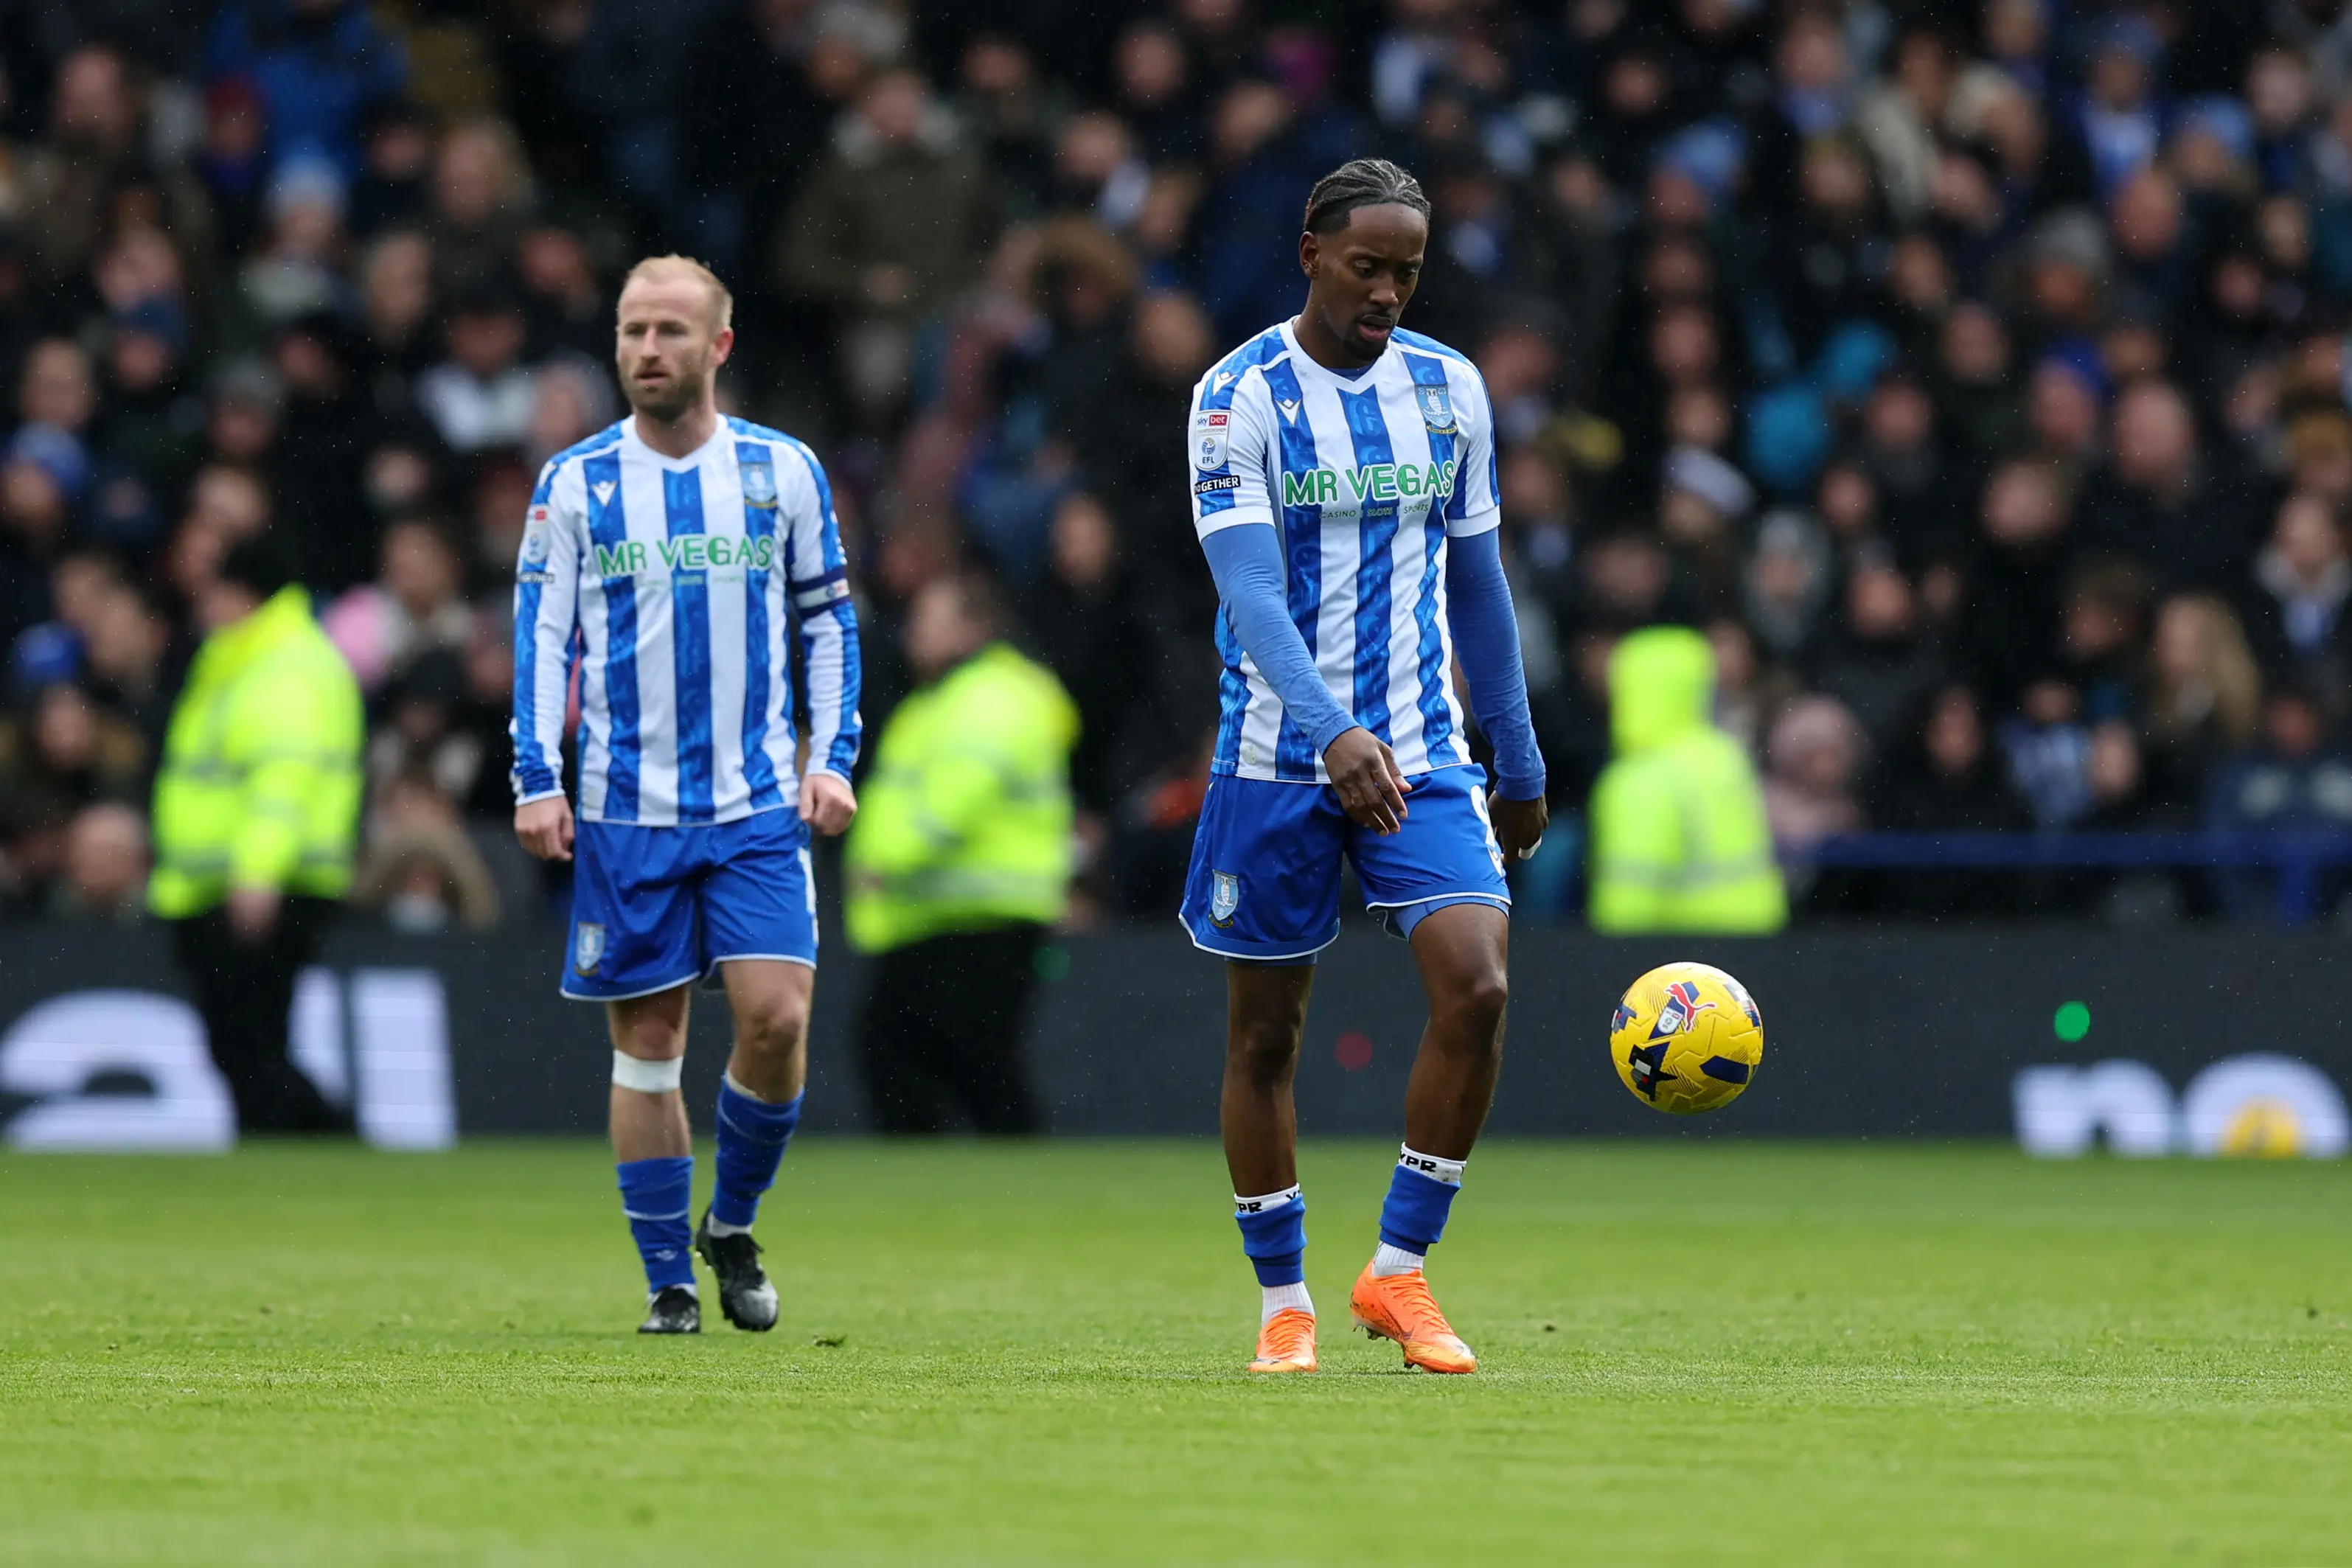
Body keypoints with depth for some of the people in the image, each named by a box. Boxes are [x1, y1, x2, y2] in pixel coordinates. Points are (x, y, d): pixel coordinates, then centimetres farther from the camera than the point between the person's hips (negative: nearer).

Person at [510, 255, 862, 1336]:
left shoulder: (783, 471, 6)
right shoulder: (574, 482, 3)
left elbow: (829, 620, 12)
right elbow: (540, 636, 2)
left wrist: (833, 758, 1)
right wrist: (537, 781, -7)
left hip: (759, 803, 0)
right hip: (624, 809, 0)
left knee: (777, 1014, -13)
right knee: (647, 1040, 1)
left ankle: (732, 1227, 11)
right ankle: (669, 1283, 10)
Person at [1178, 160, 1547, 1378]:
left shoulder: (1448, 389, 6)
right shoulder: (1241, 396, -8)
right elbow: (1251, 588, -19)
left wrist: (1517, 762, 17)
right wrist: (1333, 731, -34)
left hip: (1422, 752, 3)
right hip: (1278, 759, -3)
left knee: (1475, 986, -16)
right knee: (1264, 1032, 4)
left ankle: (1397, 1272, -4)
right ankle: (1283, 1303, 17)